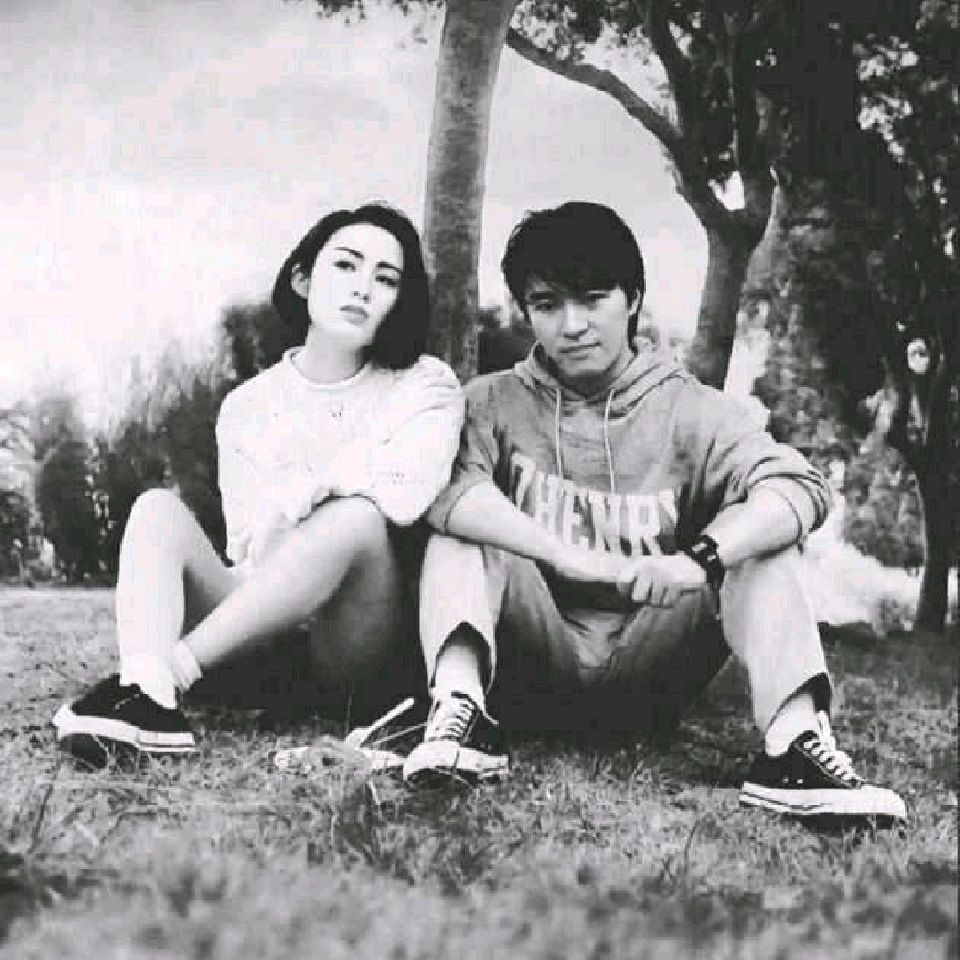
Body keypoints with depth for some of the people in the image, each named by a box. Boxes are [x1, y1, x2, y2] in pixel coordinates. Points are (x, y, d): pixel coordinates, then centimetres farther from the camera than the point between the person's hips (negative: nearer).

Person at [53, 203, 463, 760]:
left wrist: (290, 494, -10)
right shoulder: (249, 406, 8)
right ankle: (149, 695, -43)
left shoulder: (426, 386, 2)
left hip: (358, 646, -2)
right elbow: (250, 548, -3)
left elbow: (402, 489, -20)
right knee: (159, 506, -17)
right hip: (259, 633, 3)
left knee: (357, 516, -31)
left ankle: (171, 671, -35)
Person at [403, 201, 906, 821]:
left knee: (757, 538, -16)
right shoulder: (494, 403, 1)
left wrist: (697, 560, -34)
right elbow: (440, 483, -21)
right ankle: (460, 707, -39)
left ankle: (794, 736, -33)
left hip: (647, 682, 1)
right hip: (532, 670, 0)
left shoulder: (686, 408, 1)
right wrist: (578, 560, -33)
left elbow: (800, 486, -15)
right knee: (464, 529, -19)